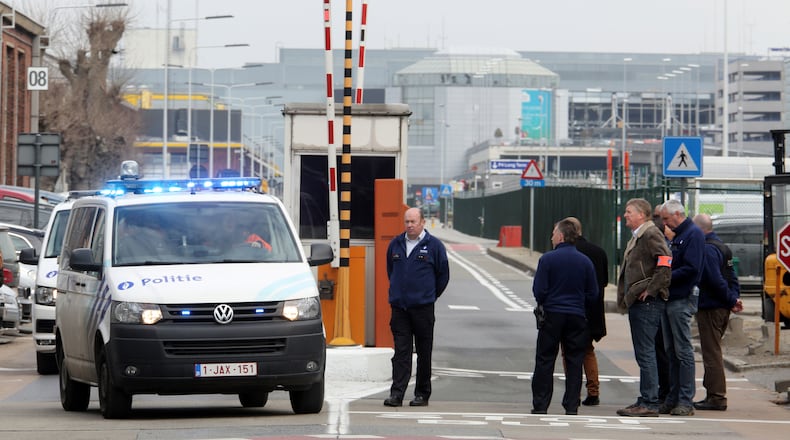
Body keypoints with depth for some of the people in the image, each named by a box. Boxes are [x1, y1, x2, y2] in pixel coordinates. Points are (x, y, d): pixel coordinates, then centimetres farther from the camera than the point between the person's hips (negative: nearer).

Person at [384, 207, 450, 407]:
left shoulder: (434, 245, -1)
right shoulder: (395, 244, 9)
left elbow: (443, 275, 6)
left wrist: (430, 295, 10)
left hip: (423, 308, -2)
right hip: (399, 306, 2)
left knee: (424, 352, 4)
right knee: (401, 351, -3)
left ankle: (422, 394, 10)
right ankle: (397, 393, -7)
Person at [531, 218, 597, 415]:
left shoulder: (547, 259, -9)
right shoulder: (585, 261, 2)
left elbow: (539, 290, -9)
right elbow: (593, 295, 4)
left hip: (552, 316, -2)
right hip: (577, 317, 2)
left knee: (545, 361, 4)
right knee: (574, 362, 7)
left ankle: (540, 405, 3)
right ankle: (571, 406, 5)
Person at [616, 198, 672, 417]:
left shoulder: (651, 235, -11)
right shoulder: (637, 237, 20)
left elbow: (665, 264, -23)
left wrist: (650, 290, -20)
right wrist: (627, 296, 17)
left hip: (647, 302, -11)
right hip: (637, 303, 11)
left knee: (645, 353, -10)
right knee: (643, 353, 13)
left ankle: (649, 403, -10)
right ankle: (646, 400, 18)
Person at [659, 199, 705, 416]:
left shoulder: (693, 234, -10)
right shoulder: (674, 237, 20)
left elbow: (691, 269, -19)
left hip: (682, 300, -10)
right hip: (669, 299, 10)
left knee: (683, 351, -7)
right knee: (671, 351, 11)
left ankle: (686, 401, -6)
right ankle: (673, 398, 14)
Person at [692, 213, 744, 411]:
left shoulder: (707, 249, -16)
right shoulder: (722, 247, 17)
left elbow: (716, 280, -22)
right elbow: (733, 278, 16)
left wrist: (731, 300, -13)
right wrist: (734, 298, 5)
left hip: (710, 307, -10)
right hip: (722, 308, 10)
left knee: (711, 352, -6)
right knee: (712, 351, 16)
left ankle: (717, 397, -6)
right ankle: (714, 394, 20)